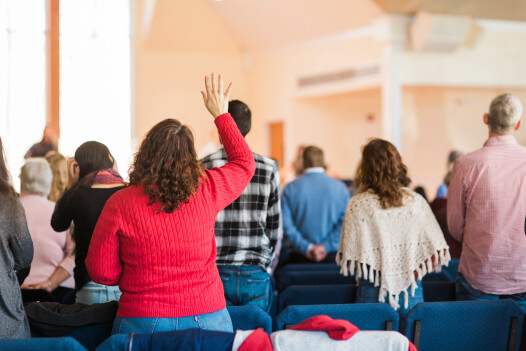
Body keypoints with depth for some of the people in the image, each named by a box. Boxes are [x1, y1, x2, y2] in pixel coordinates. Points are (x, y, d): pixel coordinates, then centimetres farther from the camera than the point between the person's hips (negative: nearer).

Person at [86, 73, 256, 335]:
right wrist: (221, 114, 24)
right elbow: (245, 162, 15)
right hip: (207, 318, 1)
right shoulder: (206, 192, -6)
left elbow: (100, 271, -4)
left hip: (143, 323, -1)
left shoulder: (120, 204, -10)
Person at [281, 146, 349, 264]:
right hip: (332, 256, 1)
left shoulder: (290, 189, 1)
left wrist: (306, 248, -10)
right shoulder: (340, 187, 2)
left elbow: (286, 225, -7)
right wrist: (326, 246, -9)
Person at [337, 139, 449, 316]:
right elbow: (438, 251, -1)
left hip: (372, 294, -2)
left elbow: (349, 257, -7)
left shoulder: (357, 205, -7)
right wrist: (411, 273, 7)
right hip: (411, 294, 2)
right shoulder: (416, 201, 0)